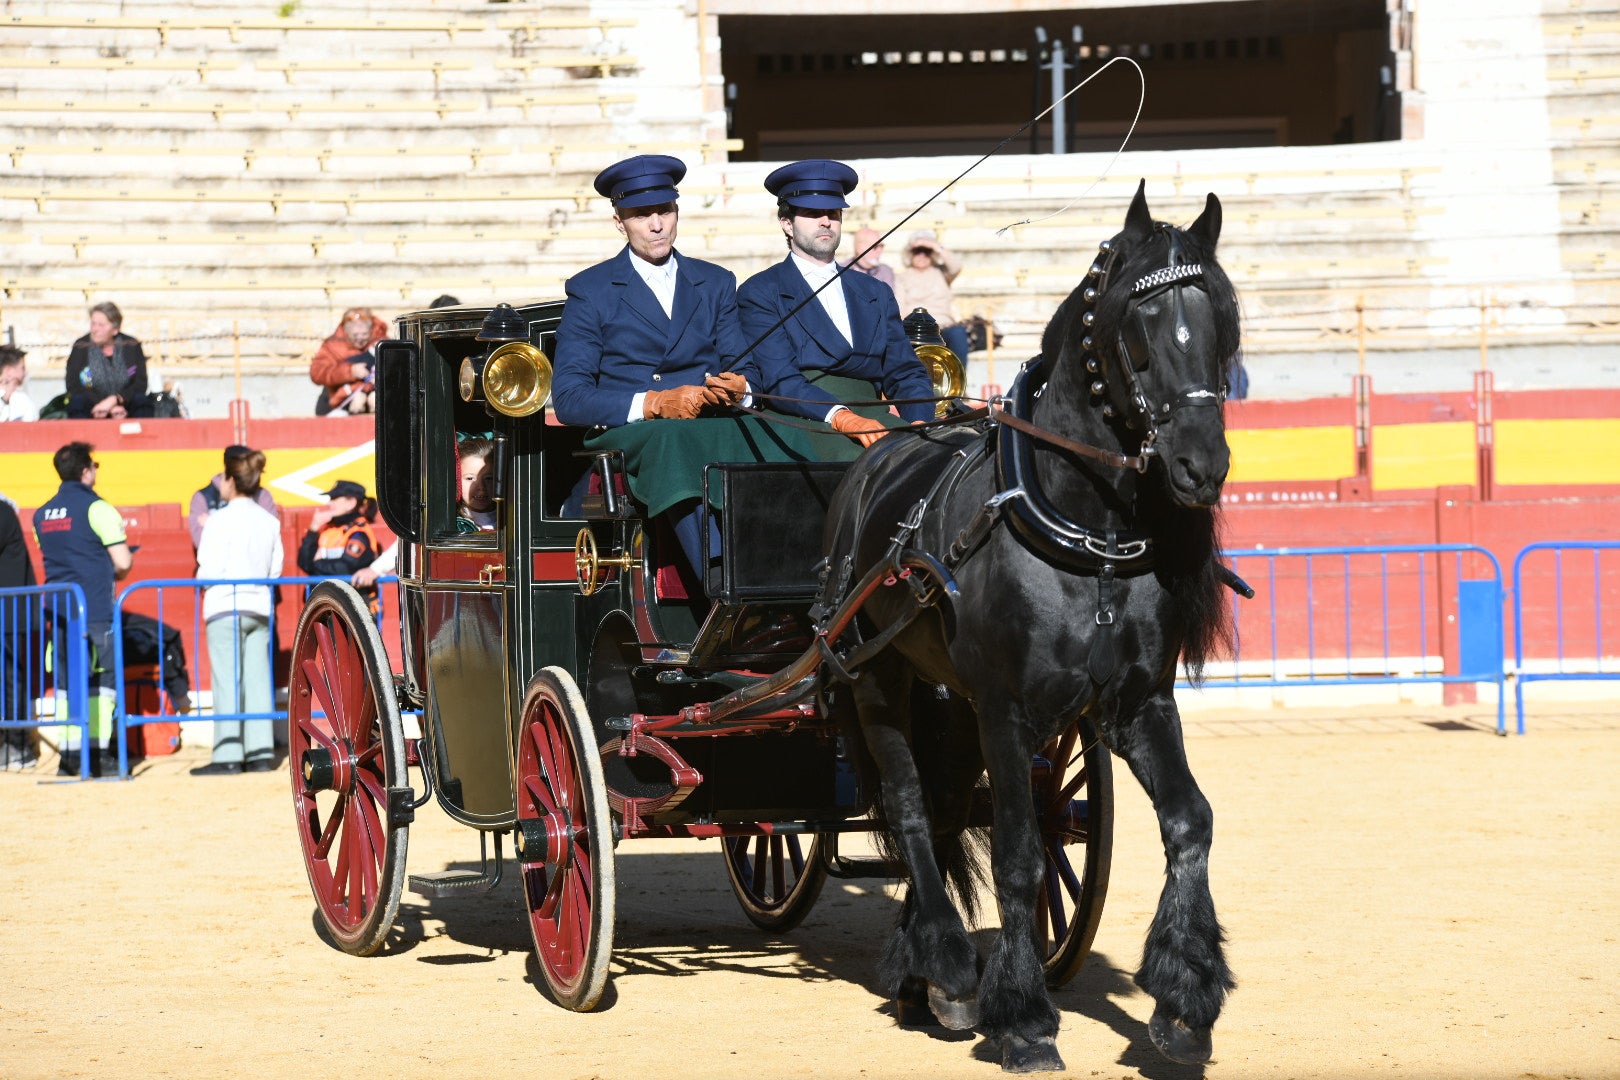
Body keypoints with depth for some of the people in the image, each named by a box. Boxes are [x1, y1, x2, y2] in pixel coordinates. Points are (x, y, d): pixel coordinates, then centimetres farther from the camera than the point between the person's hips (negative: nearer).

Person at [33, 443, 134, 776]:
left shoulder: (42, 514, 11)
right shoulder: (96, 508, -9)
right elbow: (123, 562, -12)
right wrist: (116, 572, 11)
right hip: (96, 608, -6)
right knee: (101, 682, -1)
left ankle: (68, 752, 6)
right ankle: (97, 752, -5)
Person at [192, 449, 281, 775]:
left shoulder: (221, 520, -10)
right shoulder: (270, 521, 9)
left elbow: (210, 569, -12)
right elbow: (275, 569, 9)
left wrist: (202, 583, 8)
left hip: (225, 606, -6)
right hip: (259, 607, 6)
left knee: (228, 682, -5)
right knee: (257, 678, 7)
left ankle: (228, 755, -7)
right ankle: (260, 751, 5)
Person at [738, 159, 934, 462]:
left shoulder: (876, 294, 27)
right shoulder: (759, 293, 9)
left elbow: (905, 372, 20)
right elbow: (779, 380, -6)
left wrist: (920, 422, -5)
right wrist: (841, 417, -24)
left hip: (870, 414, 4)